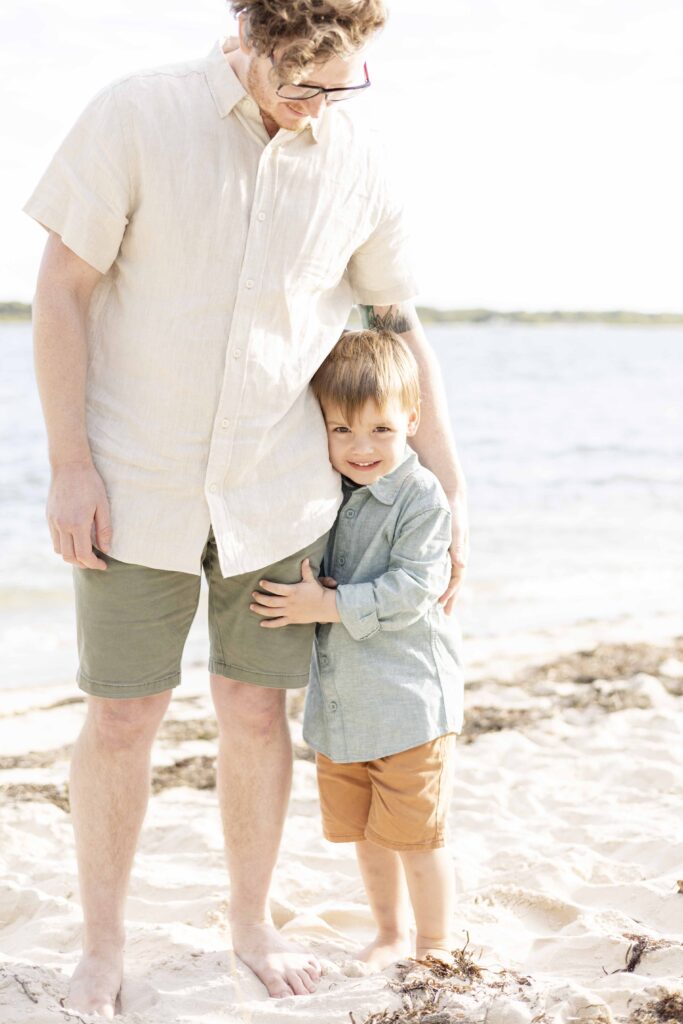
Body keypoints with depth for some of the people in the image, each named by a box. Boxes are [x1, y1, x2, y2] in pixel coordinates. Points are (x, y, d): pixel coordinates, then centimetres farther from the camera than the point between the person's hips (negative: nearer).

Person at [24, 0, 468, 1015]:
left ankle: (252, 922, 31)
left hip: (275, 492, 2)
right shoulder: (137, 115, -11)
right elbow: (62, 290, -7)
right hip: (138, 484, -2)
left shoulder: (356, 159, -2)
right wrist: (70, 465, -11)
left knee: (257, 709, 9)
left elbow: (401, 325, 8)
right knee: (122, 714, 3)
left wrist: (451, 493, 8)